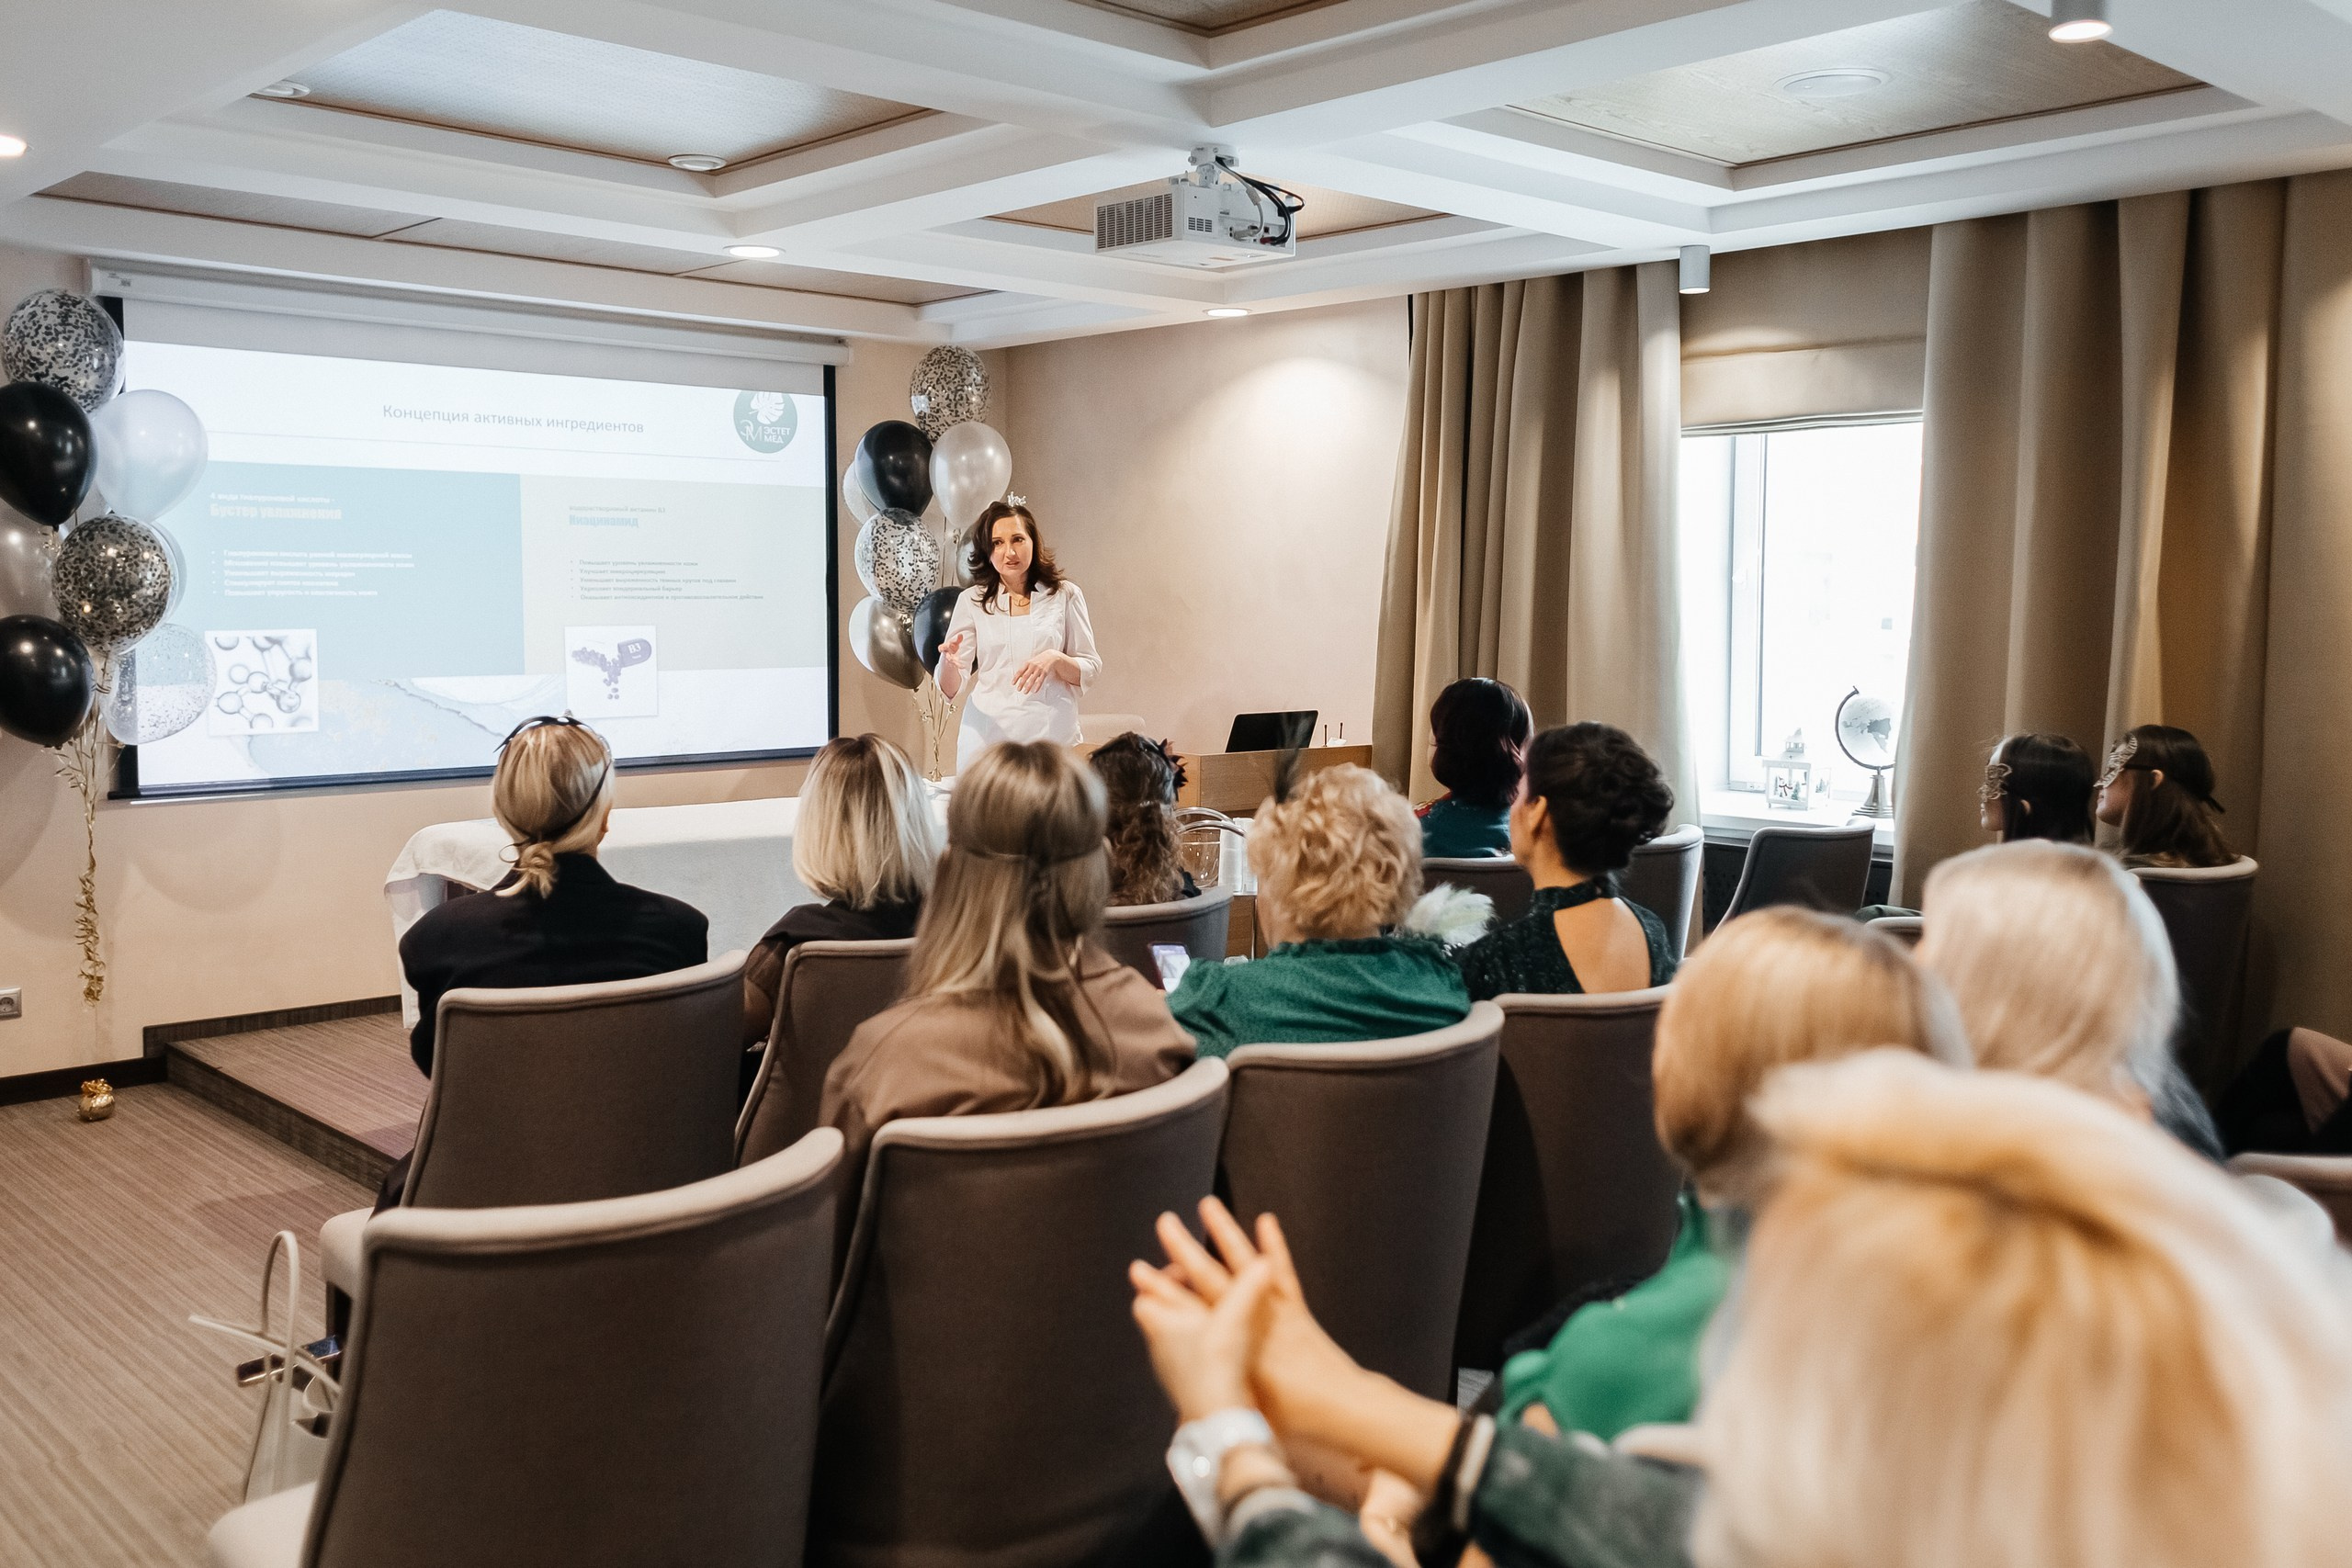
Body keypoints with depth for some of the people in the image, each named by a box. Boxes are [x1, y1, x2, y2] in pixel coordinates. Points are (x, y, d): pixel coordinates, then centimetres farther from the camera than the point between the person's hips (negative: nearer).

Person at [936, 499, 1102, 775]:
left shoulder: (1064, 595, 5)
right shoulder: (971, 601, 7)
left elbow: (1090, 670, 6)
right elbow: (950, 689, 4)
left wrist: (1055, 659, -14)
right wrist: (949, 661, -18)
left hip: (1053, 734, -1)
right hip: (988, 736, 1)